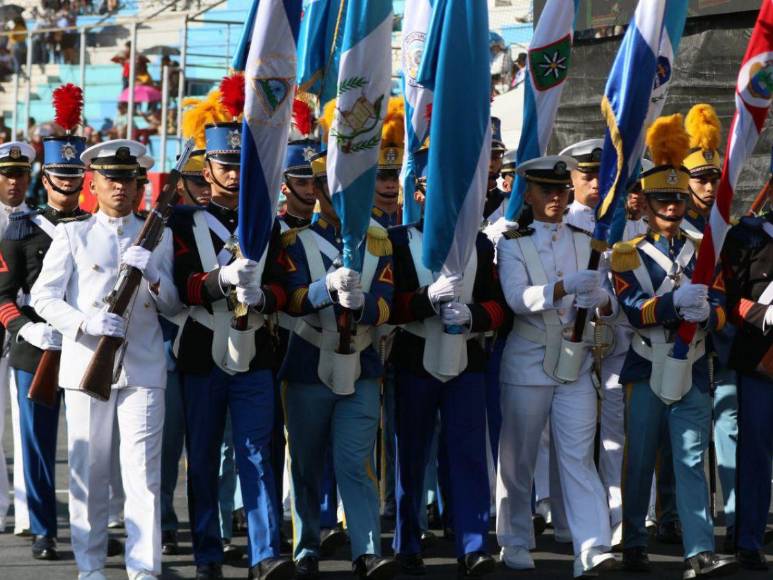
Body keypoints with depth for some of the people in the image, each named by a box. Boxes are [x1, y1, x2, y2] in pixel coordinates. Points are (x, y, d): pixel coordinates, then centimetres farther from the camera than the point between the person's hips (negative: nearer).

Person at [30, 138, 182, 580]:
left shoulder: (158, 237, 14)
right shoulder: (73, 235, 10)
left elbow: (173, 307, 13)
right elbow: (43, 297, 2)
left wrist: (153, 275, -8)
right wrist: (86, 323, -15)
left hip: (143, 369, 0)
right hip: (87, 365, 0)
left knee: (143, 472, -8)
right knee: (89, 472, 2)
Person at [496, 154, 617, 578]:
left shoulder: (585, 243, 11)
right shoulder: (511, 244, -1)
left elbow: (604, 300, 4)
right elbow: (517, 298, -17)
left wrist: (601, 300, -21)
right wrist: (562, 288, -33)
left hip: (575, 364, 2)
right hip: (527, 363, -2)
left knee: (578, 456, -7)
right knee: (518, 458, 7)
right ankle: (515, 544, 21)